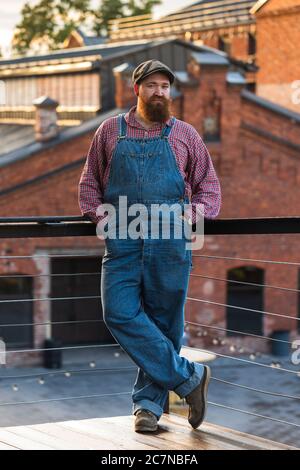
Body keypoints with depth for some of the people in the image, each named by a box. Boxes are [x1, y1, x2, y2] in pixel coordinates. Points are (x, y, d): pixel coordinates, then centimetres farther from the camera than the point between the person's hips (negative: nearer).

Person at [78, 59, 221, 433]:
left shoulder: (184, 134, 11)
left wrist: (191, 215, -4)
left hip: (170, 242, 0)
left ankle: (149, 400, 15)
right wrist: (100, 216, 0)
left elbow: (209, 187, 15)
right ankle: (189, 377, -5)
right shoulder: (110, 130, 12)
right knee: (120, 314, -13)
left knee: (163, 323, 2)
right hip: (122, 242, 0)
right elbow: (89, 183, 17)